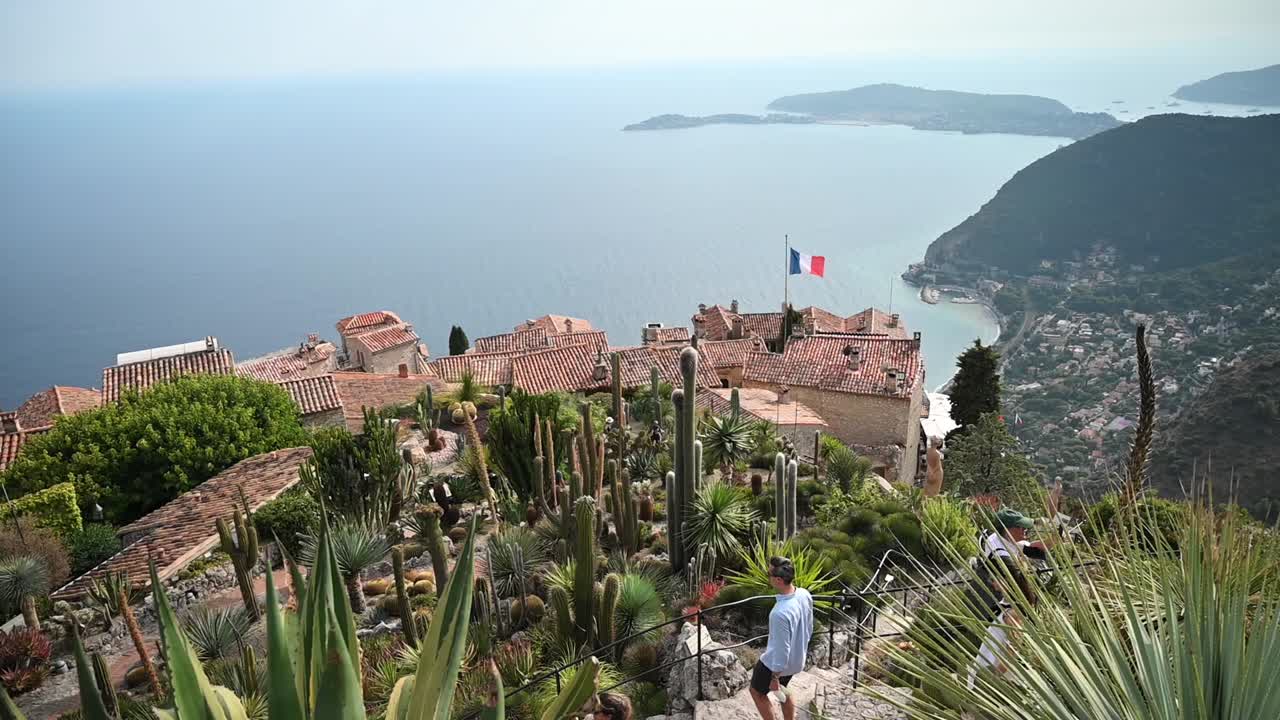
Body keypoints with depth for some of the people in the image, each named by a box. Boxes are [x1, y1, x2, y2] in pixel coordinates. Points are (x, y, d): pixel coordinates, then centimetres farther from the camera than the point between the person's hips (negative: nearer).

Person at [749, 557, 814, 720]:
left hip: (777, 662, -7)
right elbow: (809, 628, 2)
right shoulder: (805, 595, -15)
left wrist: (775, 678, -14)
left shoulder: (780, 613, -39)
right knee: (782, 690, 32)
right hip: (797, 659, 7)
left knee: (757, 692, 20)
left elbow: (781, 650, -28)